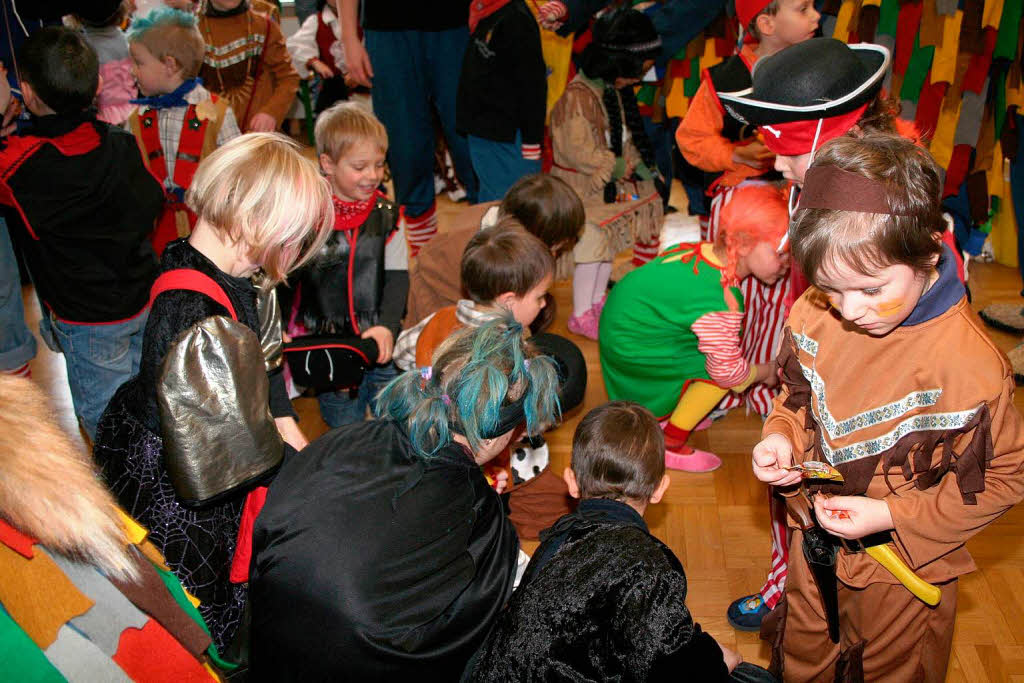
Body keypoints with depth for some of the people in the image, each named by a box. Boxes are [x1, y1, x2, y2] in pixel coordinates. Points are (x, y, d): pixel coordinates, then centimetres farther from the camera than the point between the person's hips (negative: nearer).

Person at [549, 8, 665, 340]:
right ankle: (581, 315, 10)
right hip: (583, 189, -9)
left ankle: (597, 302, 34)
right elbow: (578, 150, -26)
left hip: (611, 186, 9)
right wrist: (618, 168, -19)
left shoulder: (615, 91, 6)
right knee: (592, 246, -4)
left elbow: (626, 136, 17)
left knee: (609, 245, 17)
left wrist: (635, 164, 1)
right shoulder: (578, 95, -23)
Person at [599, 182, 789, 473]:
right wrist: (765, 372, -2)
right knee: (718, 370, -10)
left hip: (623, 323, 9)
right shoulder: (720, 301, -32)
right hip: (630, 349, -9)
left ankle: (666, 412, 33)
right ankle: (670, 446, 5)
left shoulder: (704, 250, -6)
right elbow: (728, 372, -23)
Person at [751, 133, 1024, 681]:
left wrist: (890, 515, -26)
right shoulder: (816, 313, -14)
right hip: (816, 539, 5)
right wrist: (781, 437, -16)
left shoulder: (970, 366, -31)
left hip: (901, 569, -4)